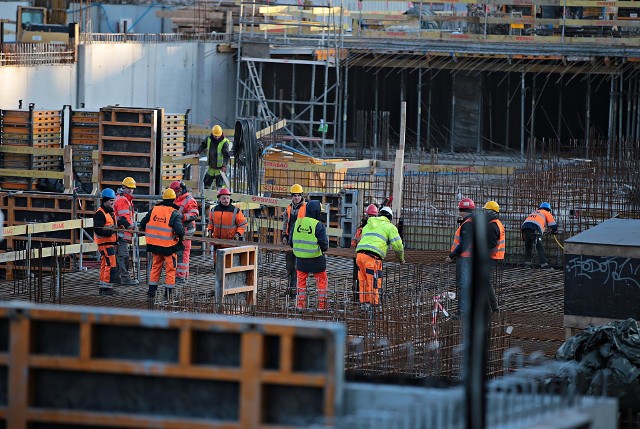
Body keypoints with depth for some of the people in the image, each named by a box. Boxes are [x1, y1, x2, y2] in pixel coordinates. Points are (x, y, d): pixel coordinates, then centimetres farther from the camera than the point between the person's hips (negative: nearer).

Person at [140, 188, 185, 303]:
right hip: (169, 246, -4)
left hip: (155, 245, 4)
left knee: (156, 267, 16)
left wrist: (151, 233, 21)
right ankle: (168, 295, 11)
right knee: (170, 269, 9)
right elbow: (179, 230, -24)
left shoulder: (154, 210, 2)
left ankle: (151, 293, 15)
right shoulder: (175, 214, -12)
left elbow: (142, 224, 6)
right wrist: (181, 236, -2)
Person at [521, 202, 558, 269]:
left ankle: (527, 263, 15)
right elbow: (553, 225, 13)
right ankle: (544, 264, -11)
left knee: (528, 247, 19)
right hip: (535, 229, -6)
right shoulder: (547, 213, 20)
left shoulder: (535, 212, 37)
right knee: (540, 248, -4)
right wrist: (554, 231, 35)